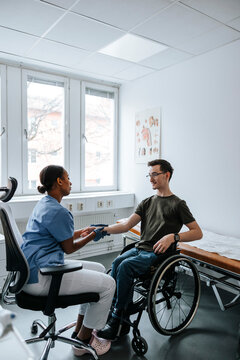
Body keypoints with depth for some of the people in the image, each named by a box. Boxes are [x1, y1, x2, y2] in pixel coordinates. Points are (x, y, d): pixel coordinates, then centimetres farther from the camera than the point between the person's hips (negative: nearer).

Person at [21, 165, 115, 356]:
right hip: (40, 277, -11)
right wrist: (92, 236, 3)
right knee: (108, 283, -8)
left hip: (36, 268, 11)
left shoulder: (44, 204, 12)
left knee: (99, 269, 17)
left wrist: (81, 232, 21)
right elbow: (69, 248, -11)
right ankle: (83, 341, 11)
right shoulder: (58, 211, -20)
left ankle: (80, 330, 26)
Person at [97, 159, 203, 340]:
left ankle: (116, 321, -12)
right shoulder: (147, 202, 17)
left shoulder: (177, 204, 1)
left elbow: (198, 233, -3)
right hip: (140, 249, 5)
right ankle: (122, 320, -12)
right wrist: (105, 229, -8)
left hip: (158, 254, -5)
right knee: (117, 262, -23)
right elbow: (127, 225, 8)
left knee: (125, 266, -26)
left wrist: (173, 237, -19)